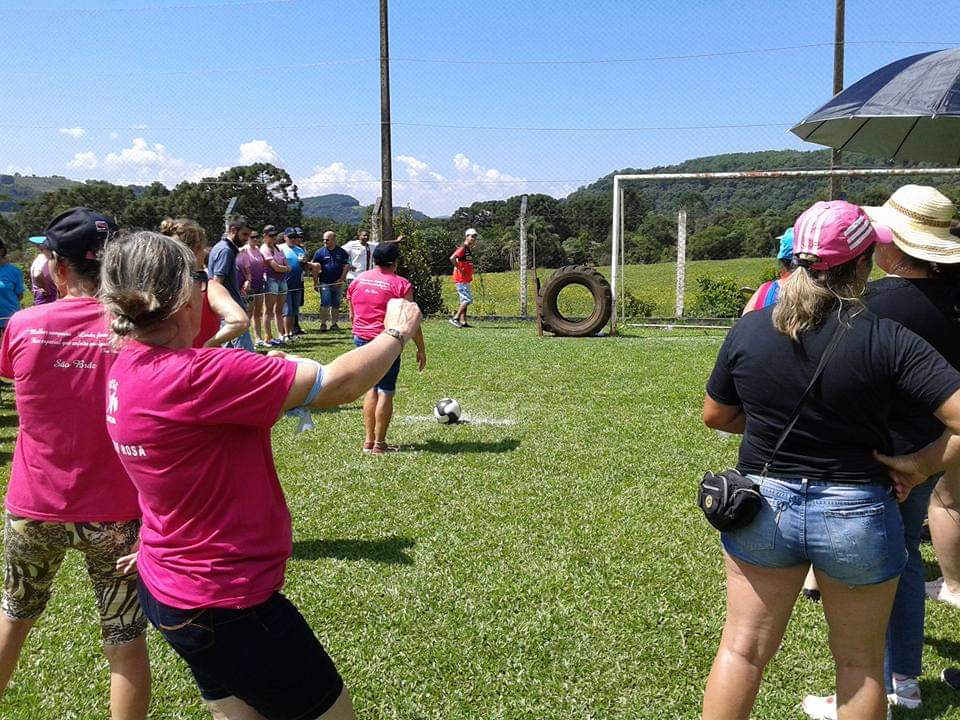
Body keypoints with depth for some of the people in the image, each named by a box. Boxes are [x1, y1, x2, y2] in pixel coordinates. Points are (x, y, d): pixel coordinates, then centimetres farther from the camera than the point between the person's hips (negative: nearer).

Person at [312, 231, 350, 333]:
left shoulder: (342, 252, 6)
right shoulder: (320, 252, 3)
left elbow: (346, 266, 4)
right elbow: (315, 268, 3)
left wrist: (341, 279, -7)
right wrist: (315, 282, -3)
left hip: (338, 283, 2)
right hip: (324, 283, -2)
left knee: (336, 304, 7)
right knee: (325, 303, -9)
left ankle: (334, 323, 15)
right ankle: (323, 323, -4)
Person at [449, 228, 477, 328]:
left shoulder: (469, 249, 14)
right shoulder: (463, 248, -14)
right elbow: (452, 258, -27)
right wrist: (459, 269, -21)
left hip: (466, 279, 10)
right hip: (461, 279, -10)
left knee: (464, 301, 11)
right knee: (467, 300, -11)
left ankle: (463, 321, 15)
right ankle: (455, 318, -9)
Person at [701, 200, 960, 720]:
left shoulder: (749, 329, -7)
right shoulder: (889, 341, -15)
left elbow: (715, 416, 4)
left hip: (764, 505, 2)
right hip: (858, 514, -1)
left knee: (742, 647, 16)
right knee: (860, 663, 19)